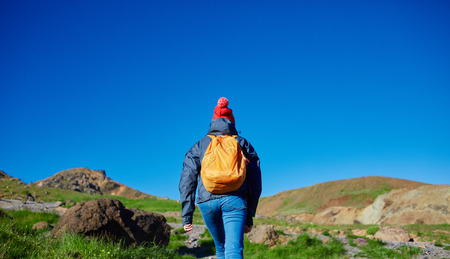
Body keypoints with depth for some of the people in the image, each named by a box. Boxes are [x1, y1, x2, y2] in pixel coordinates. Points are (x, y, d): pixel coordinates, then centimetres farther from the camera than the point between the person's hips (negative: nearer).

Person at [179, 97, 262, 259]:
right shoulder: (243, 144, 18)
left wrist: (186, 216, 7)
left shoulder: (199, 146, 18)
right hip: (235, 200, -2)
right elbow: (255, 183, 13)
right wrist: (249, 216, 17)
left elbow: (187, 181, 8)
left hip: (207, 201, 2)